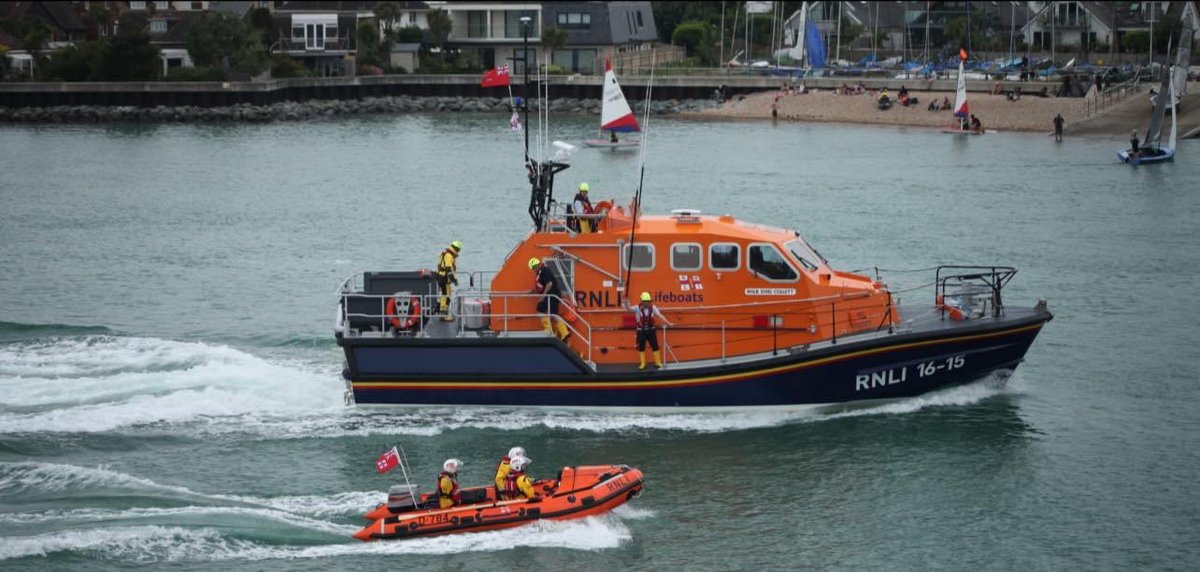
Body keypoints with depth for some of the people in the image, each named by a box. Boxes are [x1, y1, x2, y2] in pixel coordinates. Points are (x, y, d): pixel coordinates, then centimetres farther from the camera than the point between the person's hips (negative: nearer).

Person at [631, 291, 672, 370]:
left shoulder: (653, 308, -6)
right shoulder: (637, 308, -10)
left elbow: (660, 315, -10)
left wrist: (668, 323, -18)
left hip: (651, 330, 1)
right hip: (641, 331, -1)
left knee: (655, 346, 3)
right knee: (641, 347, 6)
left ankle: (658, 362, 15)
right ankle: (642, 364, 19)